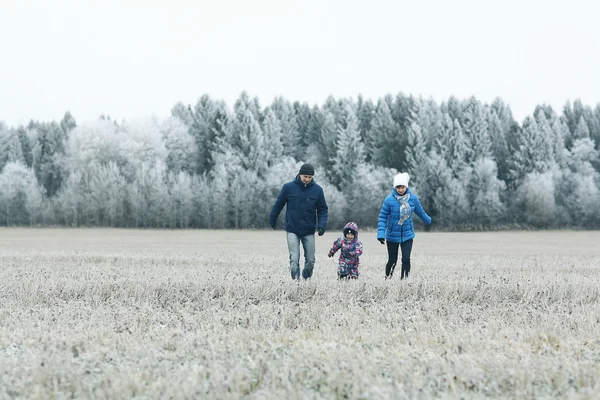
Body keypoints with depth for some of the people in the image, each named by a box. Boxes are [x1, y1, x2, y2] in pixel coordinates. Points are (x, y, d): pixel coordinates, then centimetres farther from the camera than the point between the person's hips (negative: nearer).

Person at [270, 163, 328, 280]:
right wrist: (272, 220, 17)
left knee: (310, 260, 6)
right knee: (294, 259, -11)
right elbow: (278, 204, 8)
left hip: (309, 231, 2)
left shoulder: (317, 190, -2)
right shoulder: (289, 187, -5)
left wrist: (322, 225, -11)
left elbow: (322, 209, 4)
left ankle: (307, 278, 27)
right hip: (292, 230, -2)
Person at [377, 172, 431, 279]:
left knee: (406, 259, -11)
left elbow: (420, 212, 15)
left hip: (407, 234, 1)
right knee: (392, 260, 7)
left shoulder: (413, 198, -5)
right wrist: (381, 234, -17)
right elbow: (383, 217, -9)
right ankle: (387, 279, 26)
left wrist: (428, 220, 31)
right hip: (393, 235, -1)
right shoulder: (389, 200, -14)